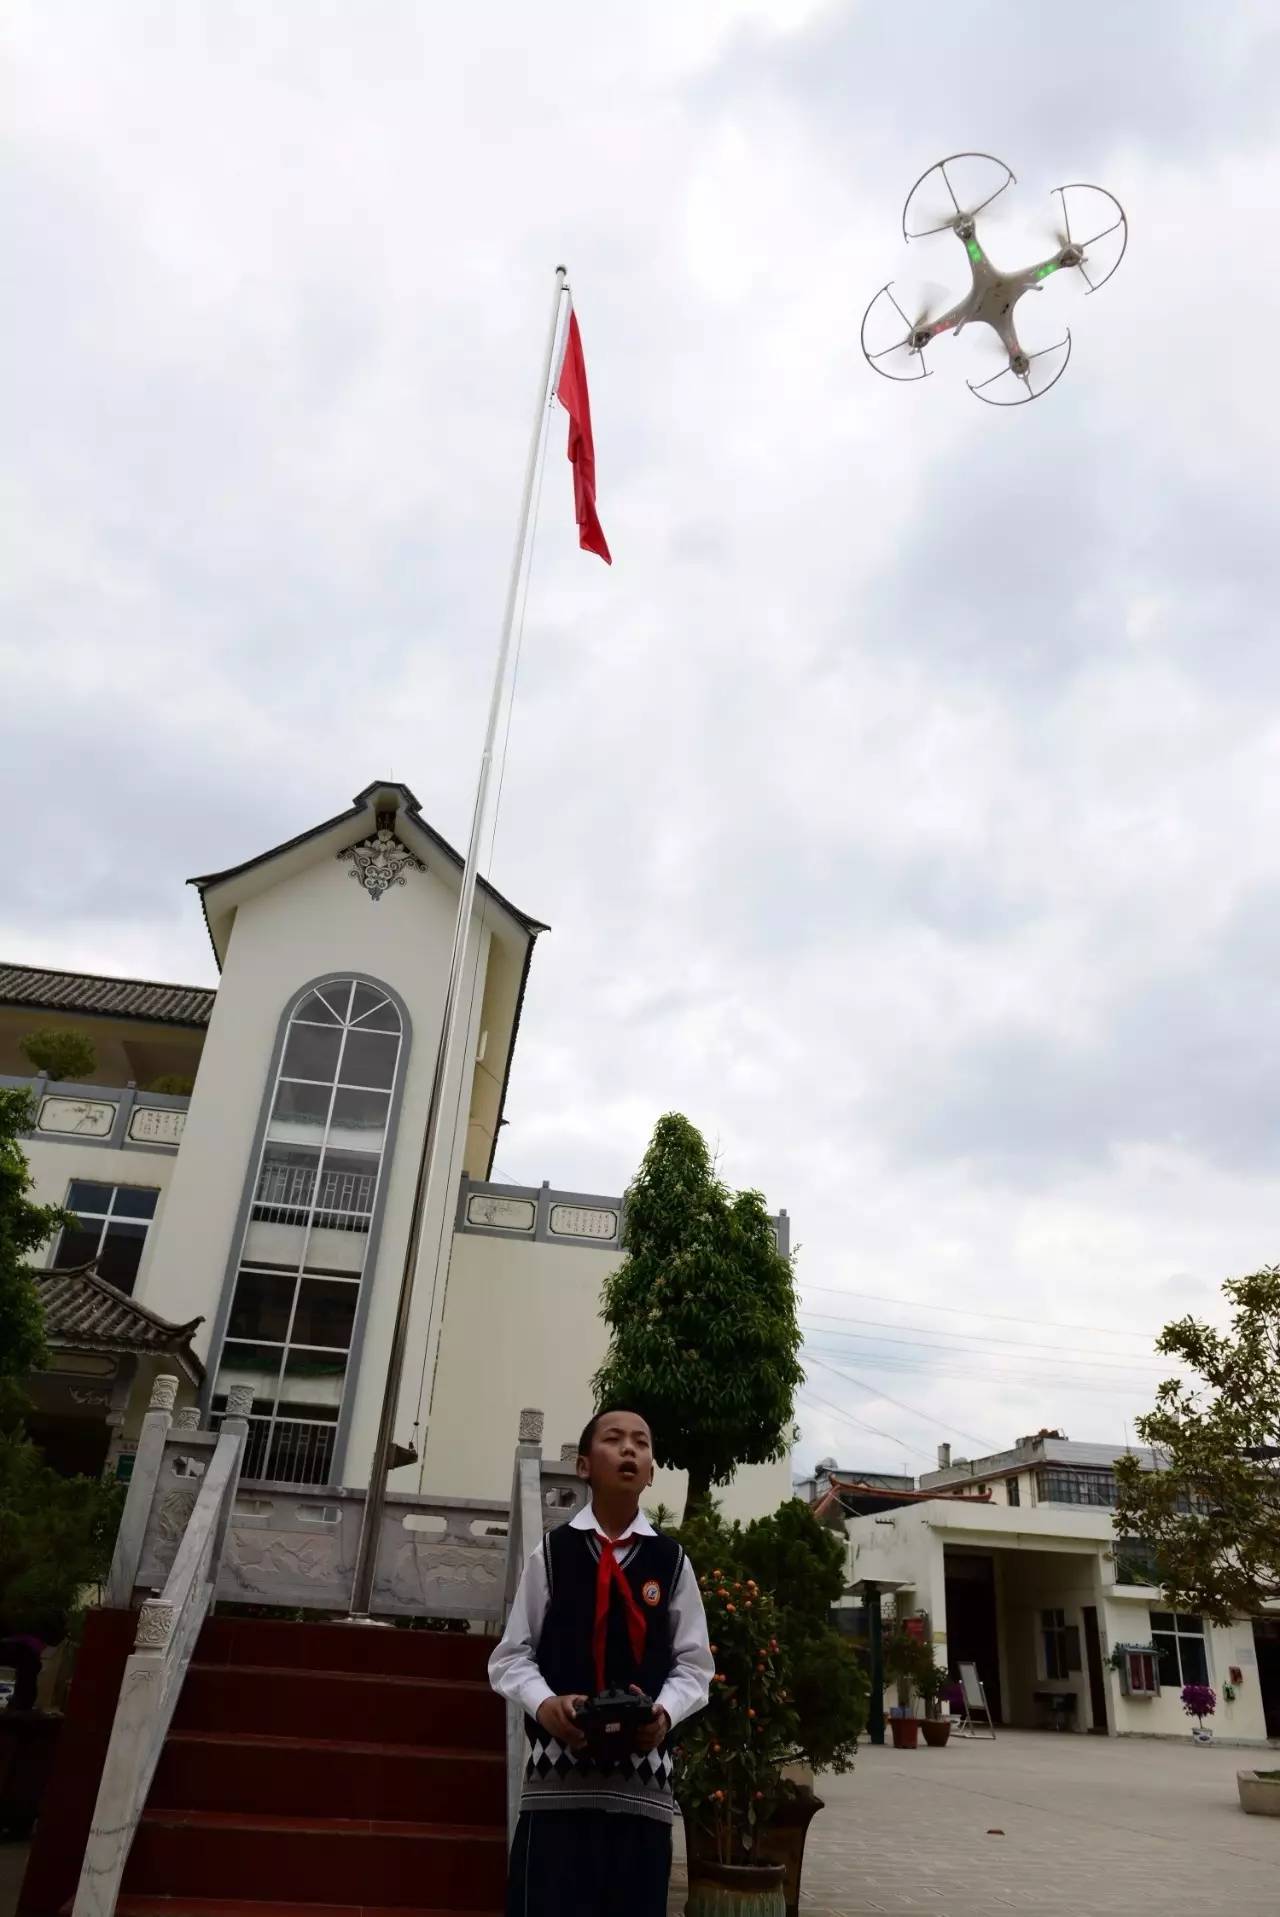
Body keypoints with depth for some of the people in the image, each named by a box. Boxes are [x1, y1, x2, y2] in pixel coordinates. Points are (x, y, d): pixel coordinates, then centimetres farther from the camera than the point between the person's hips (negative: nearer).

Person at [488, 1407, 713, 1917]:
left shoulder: (672, 1561, 6)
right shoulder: (550, 1552, 3)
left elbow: (693, 1664, 8)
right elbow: (512, 1656, 5)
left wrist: (665, 1711, -12)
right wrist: (545, 1705, -13)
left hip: (642, 1781, 1)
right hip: (557, 1775, -1)